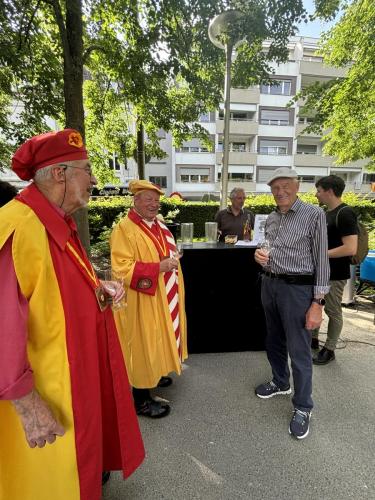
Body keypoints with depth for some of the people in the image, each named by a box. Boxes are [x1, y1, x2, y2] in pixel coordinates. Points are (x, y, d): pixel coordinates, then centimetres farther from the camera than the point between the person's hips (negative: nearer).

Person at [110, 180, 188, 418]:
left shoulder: (159, 225, 10)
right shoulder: (124, 229, -17)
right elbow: (122, 268, -24)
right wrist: (157, 268, -28)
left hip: (165, 297, 9)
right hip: (142, 300, -8)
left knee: (157, 339, 22)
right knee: (143, 343, 4)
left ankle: (155, 374, 45)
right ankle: (141, 400, 22)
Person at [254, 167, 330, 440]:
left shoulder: (314, 214, -9)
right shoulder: (271, 218, 9)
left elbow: (321, 260, -11)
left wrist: (317, 303, -14)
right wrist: (260, 256, -5)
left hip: (297, 288, -6)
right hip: (269, 284, 7)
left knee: (299, 350, 4)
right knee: (273, 342, 20)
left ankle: (303, 407, 26)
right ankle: (280, 382, 45)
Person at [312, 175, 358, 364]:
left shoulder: (345, 214, -18)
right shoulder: (327, 213, 10)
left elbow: (350, 249, -26)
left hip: (334, 274, -9)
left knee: (333, 311, 6)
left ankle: (329, 350, 22)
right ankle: (313, 339, 35)